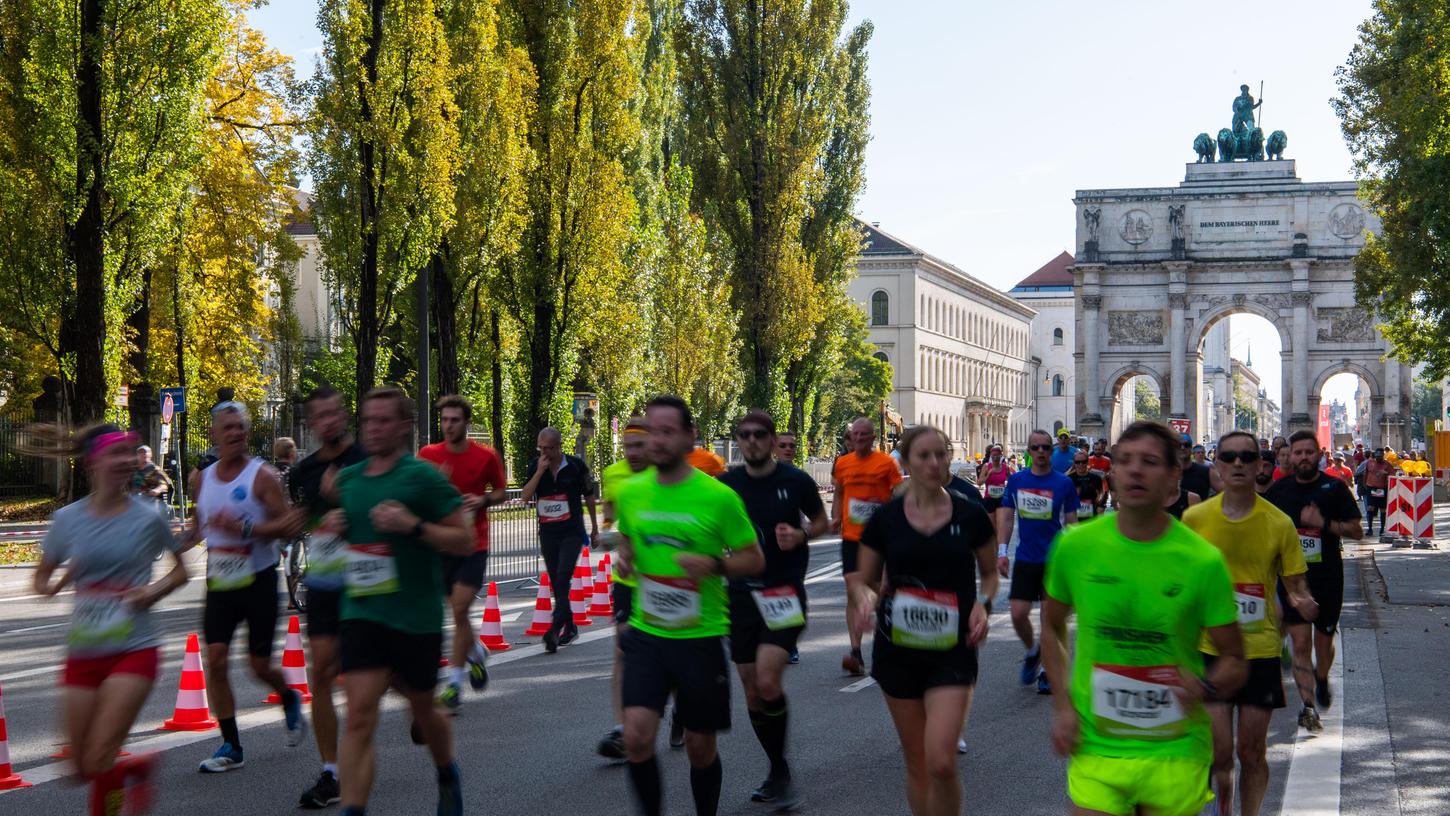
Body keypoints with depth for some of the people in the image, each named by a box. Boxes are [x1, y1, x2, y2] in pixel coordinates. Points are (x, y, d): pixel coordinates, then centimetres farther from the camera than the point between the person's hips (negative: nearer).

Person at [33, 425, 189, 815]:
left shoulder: (147, 518, -5)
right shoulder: (67, 519, 0)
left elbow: (180, 570, 9)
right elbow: (41, 579, 11)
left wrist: (154, 591, -11)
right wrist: (56, 584, -12)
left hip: (135, 650, -3)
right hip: (83, 654, 3)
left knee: (98, 761, -14)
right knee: (82, 766, 8)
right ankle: (139, 766, 38)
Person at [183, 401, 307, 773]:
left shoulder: (262, 476, -10)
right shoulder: (201, 479, 7)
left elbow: (288, 527, -16)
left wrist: (244, 527, -26)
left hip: (258, 580, -4)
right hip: (219, 584, 4)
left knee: (259, 664, 0)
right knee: (215, 659, -7)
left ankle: (291, 700, 36)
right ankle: (231, 747, 2)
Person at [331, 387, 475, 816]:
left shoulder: (422, 477, -10)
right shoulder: (347, 479, 7)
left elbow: (465, 541, -10)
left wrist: (413, 525, -24)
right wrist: (335, 526, 2)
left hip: (416, 619, -3)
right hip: (361, 614, 3)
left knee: (422, 709, 17)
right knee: (359, 715, -11)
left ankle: (447, 776, 47)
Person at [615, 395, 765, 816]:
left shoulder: (718, 496, -10)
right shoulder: (631, 492, 3)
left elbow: (754, 559, -3)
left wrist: (714, 565, -21)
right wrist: (626, 554, 0)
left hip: (700, 636, -2)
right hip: (645, 634, 2)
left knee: (700, 746, 9)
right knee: (637, 735, -13)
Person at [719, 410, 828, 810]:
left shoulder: (796, 480, -5)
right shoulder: (727, 485, 2)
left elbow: (822, 522, 8)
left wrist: (801, 534, -12)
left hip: (785, 592, -4)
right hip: (742, 593, 4)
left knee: (768, 682, -20)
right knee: (752, 692, 7)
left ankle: (780, 771, -1)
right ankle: (778, 772, 26)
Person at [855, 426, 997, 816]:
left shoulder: (971, 516, -1)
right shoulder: (885, 519, -1)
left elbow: (989, 572, 13)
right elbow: (865, 582, 8)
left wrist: (983, 603, -7)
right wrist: (866, 598, -15)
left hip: (953, 651, -1)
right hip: (898, 649, 1)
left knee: (941, 761, -15)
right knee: (916, 762, 10)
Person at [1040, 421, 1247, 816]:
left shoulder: (1202, 560, -8)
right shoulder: (1076, 545, -4)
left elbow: (1234, 661, 0)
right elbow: (1052, 625, 13)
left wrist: (1204, 687, -22)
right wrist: (1062, 705, 3)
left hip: (1174, 751, 0)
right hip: (1095, 747, 1)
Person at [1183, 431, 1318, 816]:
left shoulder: (1279, 524, -2)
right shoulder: (1194, 518, -2)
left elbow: (1296, 585, 2)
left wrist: (1302, 601, -20)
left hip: (1261, 651, 0)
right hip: (1209, 649, 0)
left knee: (1252, 752, 6)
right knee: (1219, 752, -3)